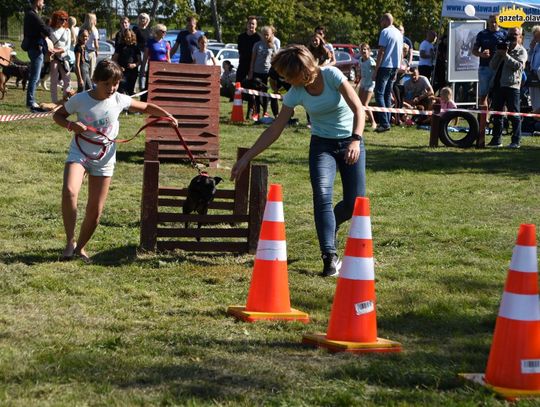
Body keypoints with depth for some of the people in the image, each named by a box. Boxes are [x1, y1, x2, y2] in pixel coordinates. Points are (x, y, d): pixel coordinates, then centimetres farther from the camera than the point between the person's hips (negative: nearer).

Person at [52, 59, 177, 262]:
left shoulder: (119, 100, -4)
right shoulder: (80, 100, -9)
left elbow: (146, 107, 9)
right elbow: (57, 115, 3)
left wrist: (168, 116, -3)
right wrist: (70, 125, -17)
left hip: (104, 159, 2)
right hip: (79, 154, -2)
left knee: (95, 209, 2)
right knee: (69, 192, -29)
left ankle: (80, 246, 25)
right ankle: (70, 241, -16)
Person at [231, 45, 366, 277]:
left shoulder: (331, 75, -19)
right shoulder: (296, 93, -9)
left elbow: (358, 109, -21)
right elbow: (275, 130, -5)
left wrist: (356, 140, -36)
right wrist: (247, 158, -7)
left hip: (350, 142, -2)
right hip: (322, 144, 2)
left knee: (355, 202, -6)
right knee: (322, 196, -20)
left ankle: (329, 225, 27)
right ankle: (330, 257, -21)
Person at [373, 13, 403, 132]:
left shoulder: (385, 32, -10)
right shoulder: (399, 34, 15)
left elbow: (381, 52, -15)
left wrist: (376, 70, -13)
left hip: (385, 66, -8)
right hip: (395, 67, 8)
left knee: (379, 93, -8)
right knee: (388, 95, 13)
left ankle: (384, 123, -17)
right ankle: (387, 121, 12)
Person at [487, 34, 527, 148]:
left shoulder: (521, 51, 5)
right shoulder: (502, 49, 21)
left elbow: (518, 65, -12)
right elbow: (492, 66, 15)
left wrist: (505, 55, -14)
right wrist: (498, 54, 1)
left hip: (512, 85, -6)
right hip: (498, 85, 6)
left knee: (514, 114, -5)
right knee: (497, 113, 7)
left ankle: (516, 141, -4)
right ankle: (497, 139, 12)